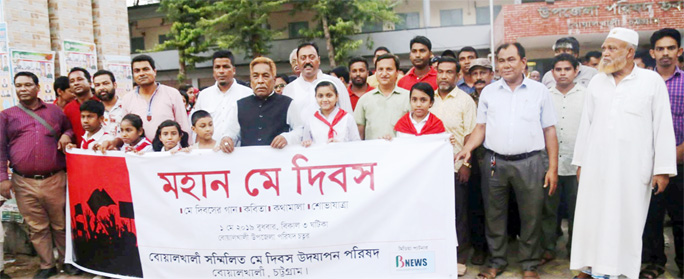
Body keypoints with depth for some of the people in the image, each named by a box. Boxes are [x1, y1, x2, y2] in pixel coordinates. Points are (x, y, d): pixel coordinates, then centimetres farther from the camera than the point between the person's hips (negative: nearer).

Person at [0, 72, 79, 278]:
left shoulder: (55, 111, 10)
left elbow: (70, 128, 24)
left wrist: (67, 135, 0)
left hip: (55, 180, 0)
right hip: (24, 183, 0)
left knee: (61, 224, 8)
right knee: (37, 228, 8)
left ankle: (67, 260, 23)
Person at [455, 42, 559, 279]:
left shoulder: (539, 91, 5)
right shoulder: (488, 92, 9)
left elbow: (549, 131, 5)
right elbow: (481, 127, 10)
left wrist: (553, 167, 0)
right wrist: (467, 148, -8)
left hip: (529, 162, -1)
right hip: (494, 162, 2)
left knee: (531, 216, 5)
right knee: (494, 214, 9)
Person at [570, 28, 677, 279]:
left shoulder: (652, 81, 0)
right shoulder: (597, 82, 9)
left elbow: (663, 127, -1)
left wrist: (663, 169, -5)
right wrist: (579, 162, 11)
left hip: (633, 168, -2)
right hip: (596, 166, 3)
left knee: (627, 222, 4)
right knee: (592, 219, 5)